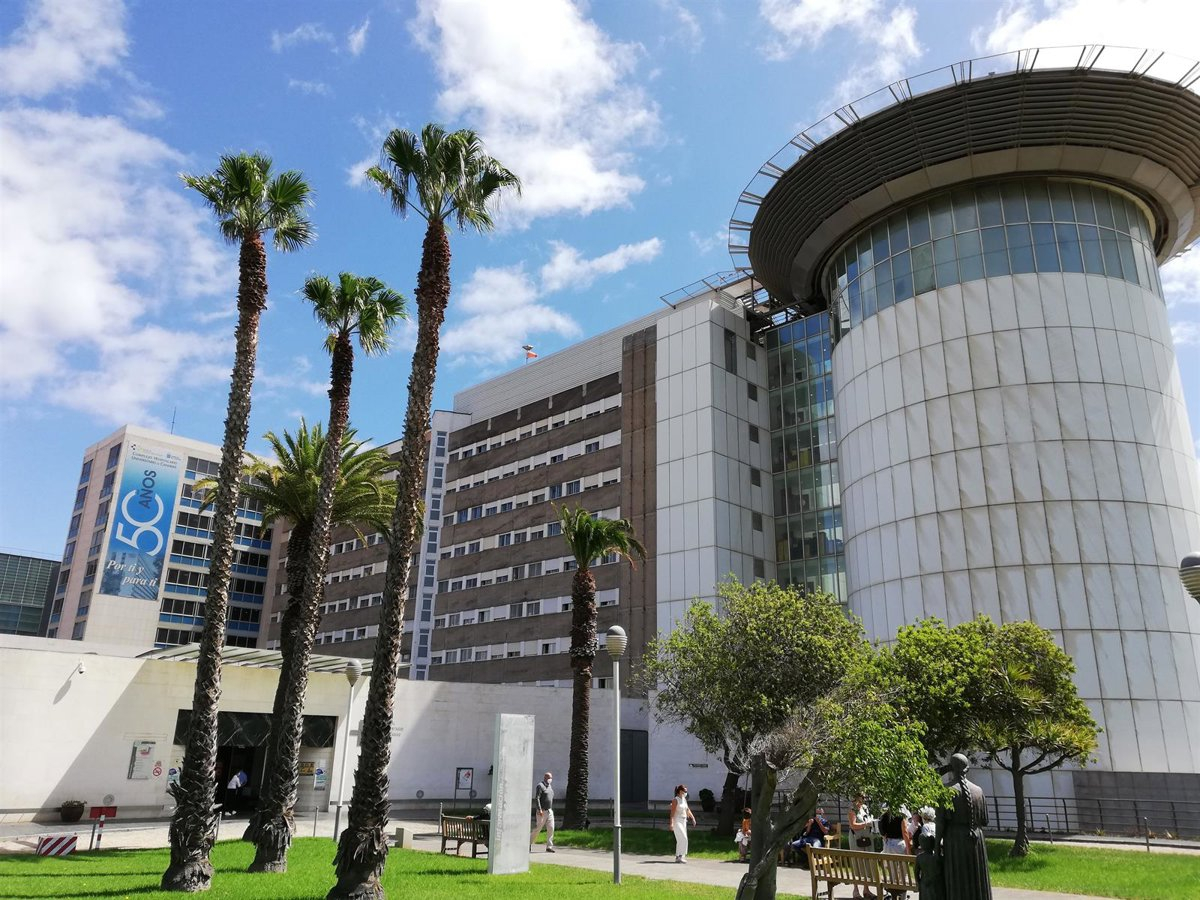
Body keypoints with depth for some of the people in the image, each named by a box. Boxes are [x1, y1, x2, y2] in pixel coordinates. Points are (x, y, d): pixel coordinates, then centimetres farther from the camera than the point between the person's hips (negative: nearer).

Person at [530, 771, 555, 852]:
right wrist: (539, 810, -24)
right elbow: (537, 798, -17)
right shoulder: (540, 786, -10)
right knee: (538, 829, -1)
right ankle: (529, 842, 18)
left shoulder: (550, 786, 15)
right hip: (542, 812, -7)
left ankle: (549, 847, -1)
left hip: (550, 811, 7)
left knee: (551, 828, -3)